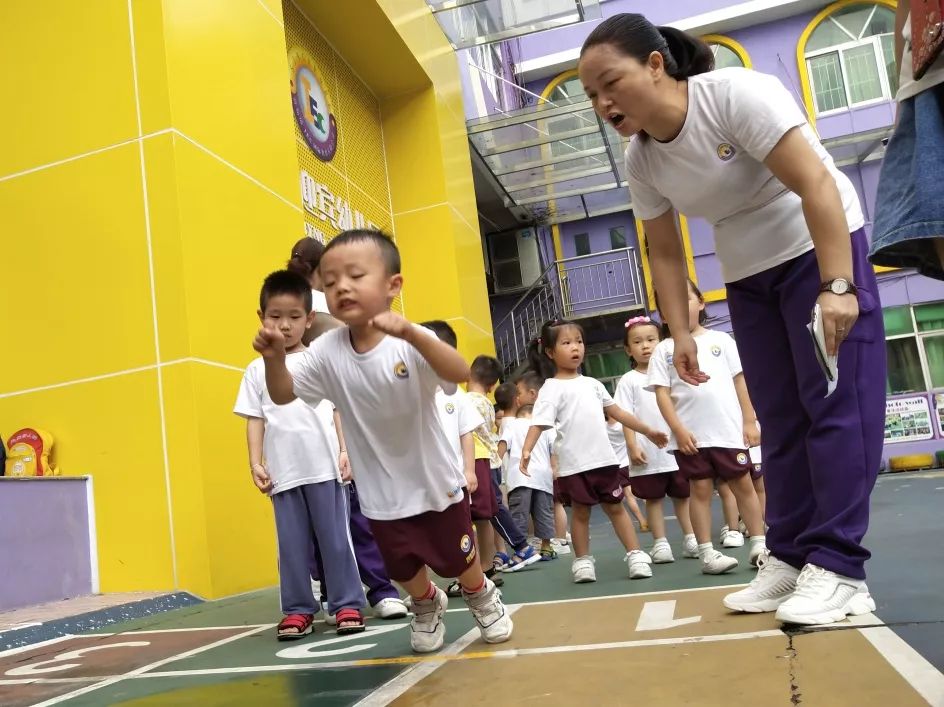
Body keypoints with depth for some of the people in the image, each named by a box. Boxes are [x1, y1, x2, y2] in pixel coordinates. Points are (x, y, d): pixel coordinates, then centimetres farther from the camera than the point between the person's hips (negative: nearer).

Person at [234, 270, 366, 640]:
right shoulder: (257, 370, 10)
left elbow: (337, 410, 6)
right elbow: (255, 420, 9)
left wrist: (345, 450, -2)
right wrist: (255, 463, 1)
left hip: (324, 466, -1)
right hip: (283, 471, 2)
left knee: (335, 538, 3)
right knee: (292, 545, 8)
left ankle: (348, 604, 13)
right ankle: (298, 610, 19)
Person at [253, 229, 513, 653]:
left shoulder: (411, 342, -23)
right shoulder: (327, 351, -13)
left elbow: (461, 374, -40)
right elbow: (283, 394, -8)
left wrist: (411, 333, -55)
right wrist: (274, 357, -28)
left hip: (435, 478, -2)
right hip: (382, 492, 3)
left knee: (459, 560, 14)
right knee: (404, 571, 17)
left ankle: (483, 598, 48)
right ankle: (427, 606, 51)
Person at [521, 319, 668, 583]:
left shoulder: (591, 383, 13)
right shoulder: (552, 388, -5)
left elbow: (617, 412, 20)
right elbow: (539, 422, -16)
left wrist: (647, 431, 20)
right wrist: (526, 450, -32)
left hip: (604, 458, 5)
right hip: (574, 464, -4)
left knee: (616, 507, 11)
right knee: (581, 512, 6)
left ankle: (635, 554, 16)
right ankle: (583, 560, 19)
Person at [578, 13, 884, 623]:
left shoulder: (737, 93, -22)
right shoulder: (640, 161, -5)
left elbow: (816, 184, -25)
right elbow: (666, 254, 4)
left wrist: (836, 286, -29)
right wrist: (682, 333, -1)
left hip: (821, 250, -6)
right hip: (749, 279, 6)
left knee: (836, 406, -11)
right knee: (782, 419, 5)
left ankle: (839, 568, -9)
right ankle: (790, 558, 11)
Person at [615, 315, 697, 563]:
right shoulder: (629, 381, 0)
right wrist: (632, 446, -13)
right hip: (648, 453, -3)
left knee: (683, 495, 10)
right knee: (653, 498, 5)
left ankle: (690, 538, 19)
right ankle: (660, 543, 11)